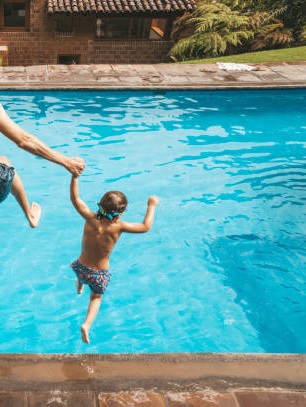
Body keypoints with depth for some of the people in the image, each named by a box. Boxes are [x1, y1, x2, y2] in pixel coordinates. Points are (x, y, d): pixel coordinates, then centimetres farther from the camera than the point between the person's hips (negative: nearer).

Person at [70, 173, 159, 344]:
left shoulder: (91, 219, -21)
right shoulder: (118, 227, -26)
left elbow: (75, 199, -10)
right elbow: (146, 227, -14)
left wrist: (75, 176, -10)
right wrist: (152, 205, -2)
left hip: (81, 267, 2)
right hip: (100, 273, -2)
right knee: (96, 297, 26)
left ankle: (79, 287, 70)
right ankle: (87, 325, 9)